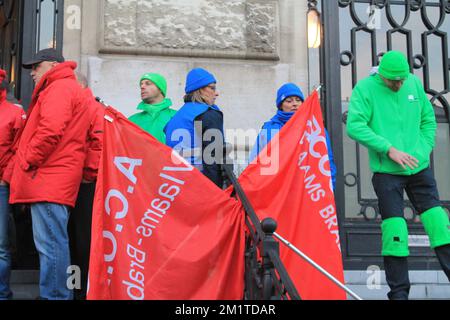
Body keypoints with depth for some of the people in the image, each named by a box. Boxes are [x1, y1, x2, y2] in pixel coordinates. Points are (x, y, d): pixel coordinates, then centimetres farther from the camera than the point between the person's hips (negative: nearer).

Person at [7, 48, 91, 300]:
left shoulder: (59, 88, -5)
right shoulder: (69, 88, 27)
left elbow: (50, 130, -20)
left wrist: (28, 160, -11)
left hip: (48, 179, -11)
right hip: (53, 181, 11)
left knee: (50, 244, -12)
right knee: (55, 243, 11)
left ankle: (54, 295, -11)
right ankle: (60, 294, 14)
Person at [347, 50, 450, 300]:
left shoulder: (414, 83, 9)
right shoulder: (365, 89, -5)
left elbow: (429, 120, 16)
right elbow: (355, 127, -15)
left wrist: (423, 151, 3)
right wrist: (389, 149, -18)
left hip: (419, 169, 4)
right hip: (386, 172, -4)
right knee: (394, 227, -4)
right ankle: (399, 292, 6)